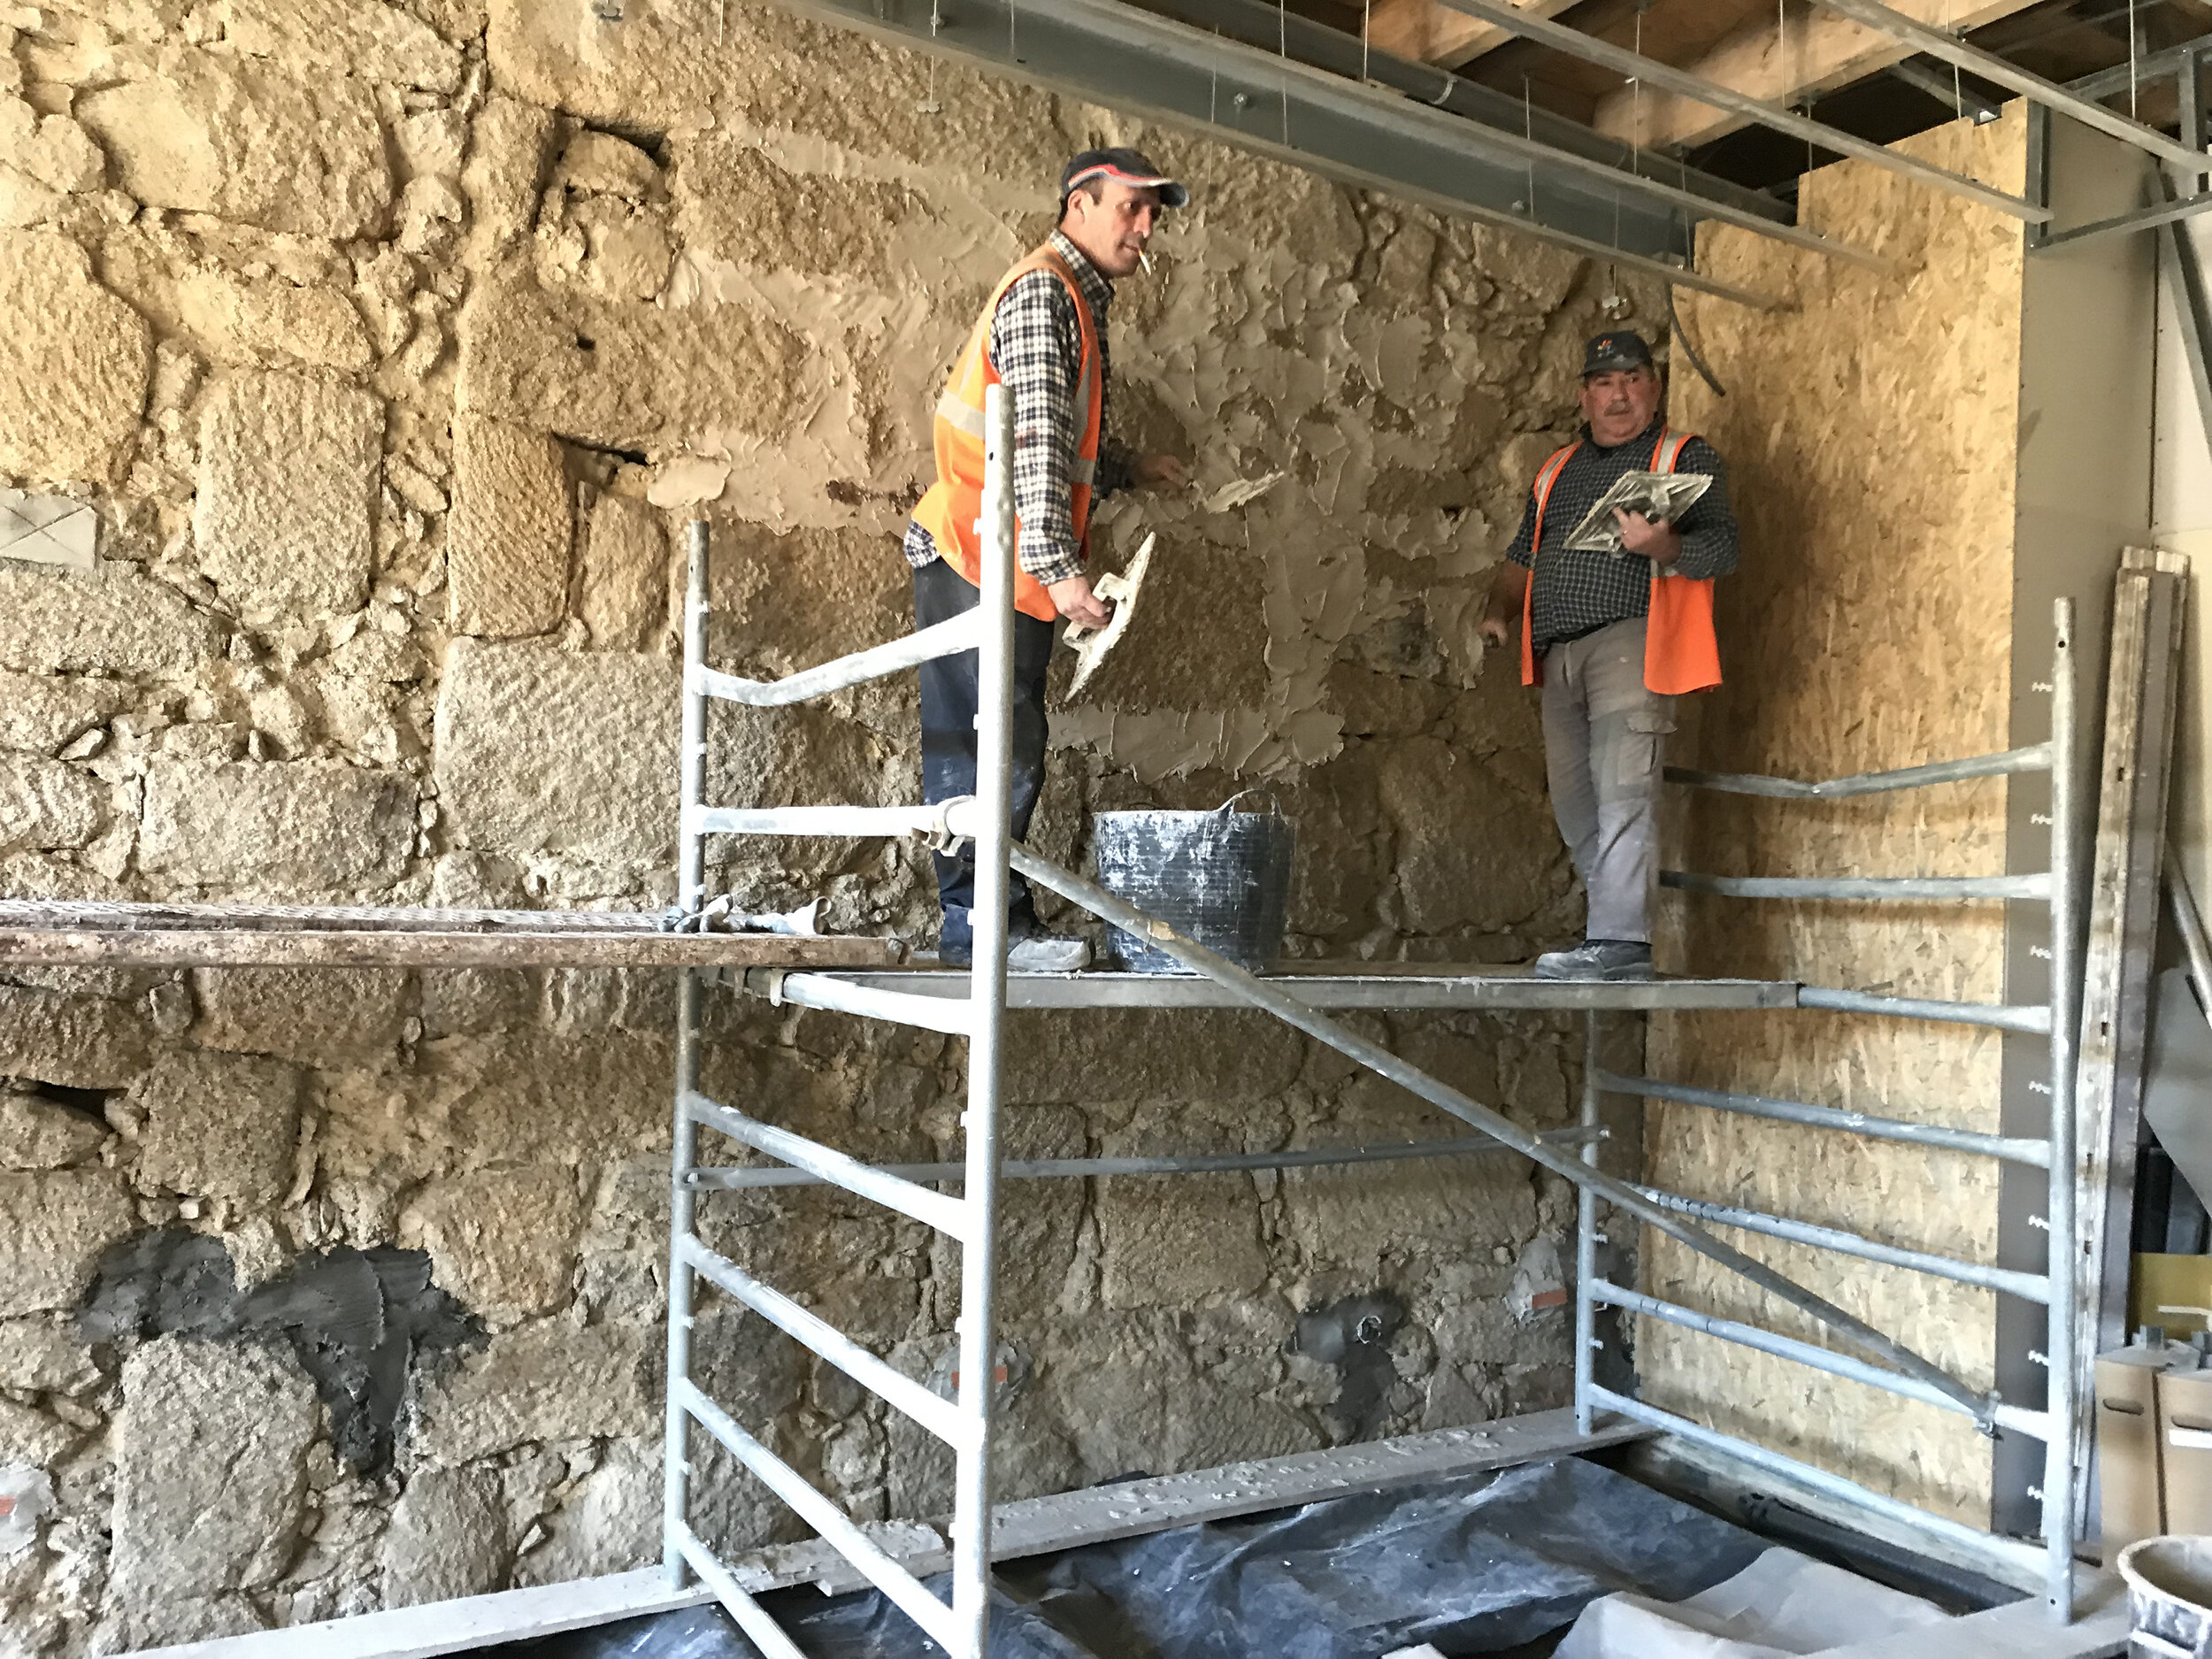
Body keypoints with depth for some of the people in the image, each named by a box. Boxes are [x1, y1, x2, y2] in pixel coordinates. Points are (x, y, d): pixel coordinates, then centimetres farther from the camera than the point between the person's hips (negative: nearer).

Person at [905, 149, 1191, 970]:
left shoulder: (1077, 302, 22)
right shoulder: (1042, 292, -10)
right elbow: (1034, 439, -21)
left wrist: (1129, 466, 21)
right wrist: (1057, 565, -26)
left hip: (1021, 566, 10)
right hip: (976, 561, -10)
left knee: (1012, 750, 10)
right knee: (990, 751, -9)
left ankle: (1000, 924, 15)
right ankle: (983, 927, -4)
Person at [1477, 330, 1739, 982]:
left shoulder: (1686, 456, 8)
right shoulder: (1557, 470, 26)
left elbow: (1722, 548, -3)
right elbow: (1523, 555, 29)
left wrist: (1662, 547, -23)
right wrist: (1499, 609, 11)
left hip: (1631, 637, -6)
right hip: (1559, 650, 6)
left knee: (1622, 792, -16)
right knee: (1573, 800, 4)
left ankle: (1618, 941, -18)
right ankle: (1616, 933, 12)